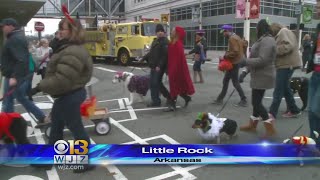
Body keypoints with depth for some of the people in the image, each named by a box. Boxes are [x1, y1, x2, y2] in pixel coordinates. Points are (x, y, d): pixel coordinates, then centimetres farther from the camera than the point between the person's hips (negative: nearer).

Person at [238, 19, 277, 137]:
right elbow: (257, 58, 18)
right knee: (257, 101, 16)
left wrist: (245, 62, -19)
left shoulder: (267, 41, -18)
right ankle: (252, 125, 28)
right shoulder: (263, 40, 16)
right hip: (260, 76, 10)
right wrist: (245, 71, 15)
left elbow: (262, 60, -27)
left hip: (263, 77, -10)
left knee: (256, 102, -6)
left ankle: (270, 128, 2)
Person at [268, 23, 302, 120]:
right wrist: (274, 51, 5)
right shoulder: (284, 32, 21)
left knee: (278, 90, -10)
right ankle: (294, 110, 23)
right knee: (285, 88, 16)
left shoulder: (283, 32, -10)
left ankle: (272, 113, -8)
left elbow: (287, 46, -24)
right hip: (286, 64, 11)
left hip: (286, 64, -11)